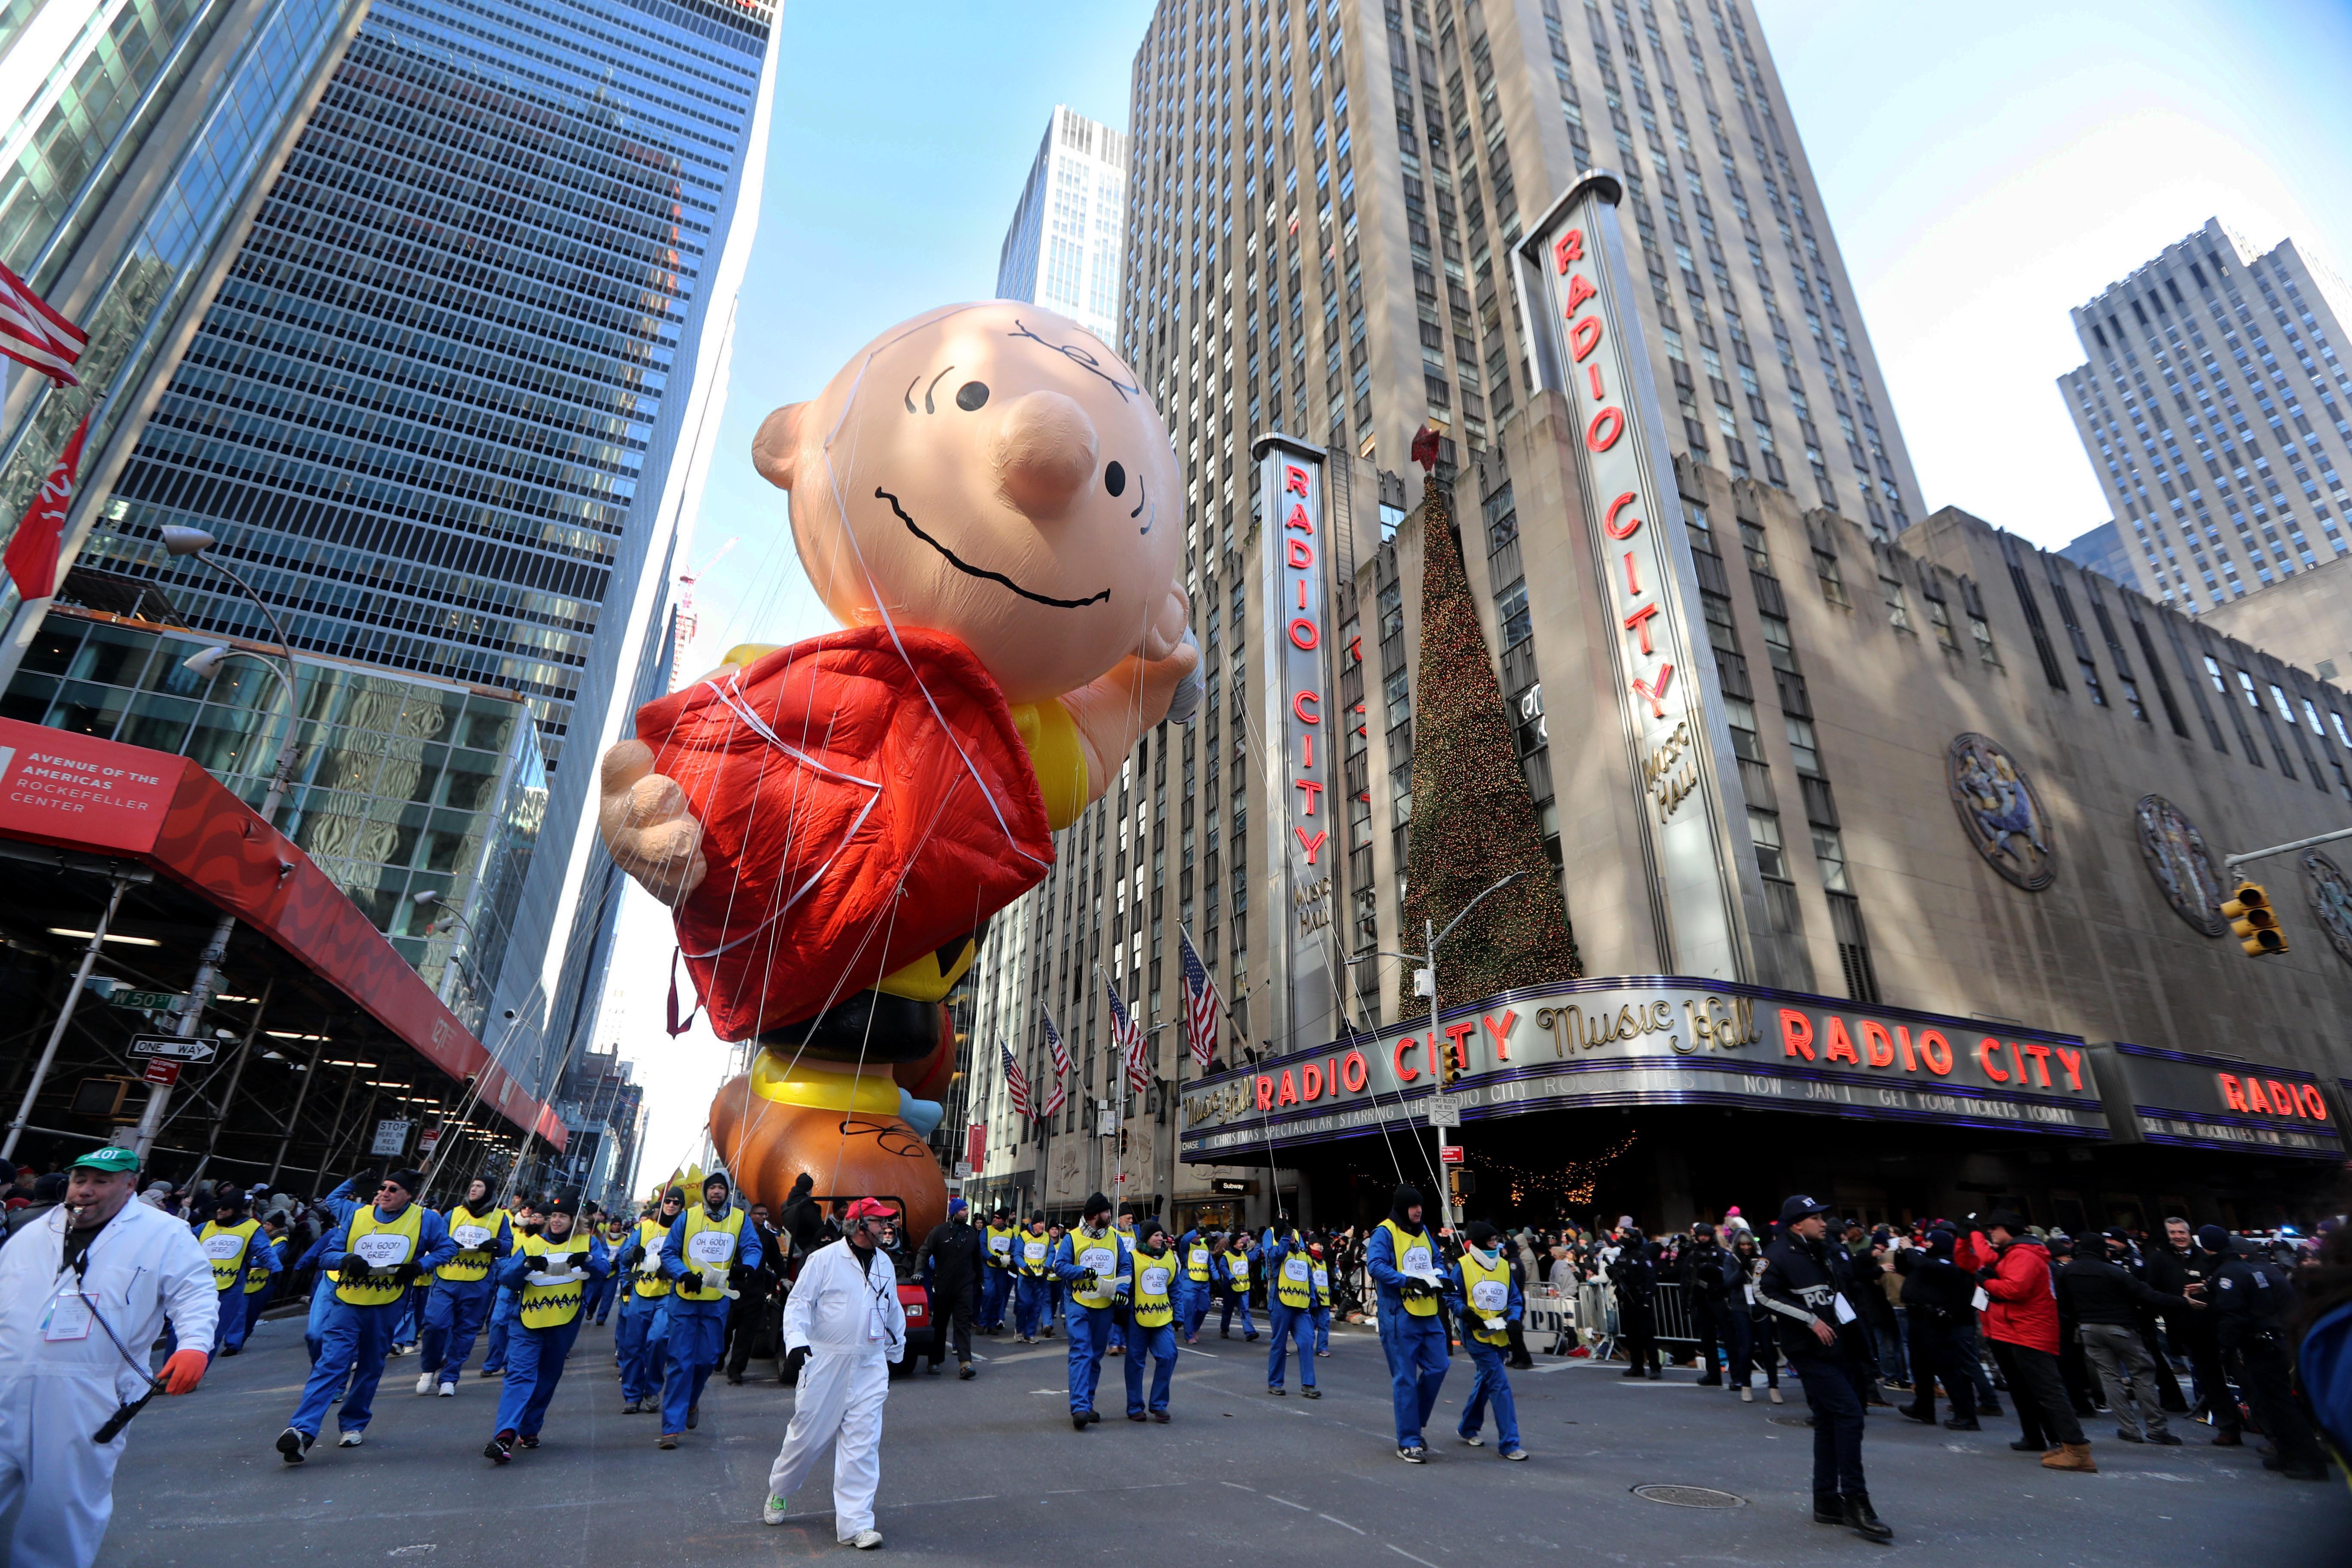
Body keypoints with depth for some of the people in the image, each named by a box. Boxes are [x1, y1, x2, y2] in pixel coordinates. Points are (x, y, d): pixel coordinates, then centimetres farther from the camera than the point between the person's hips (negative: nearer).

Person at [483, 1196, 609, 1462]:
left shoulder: (587, 1242, 5)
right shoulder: (532, 1244, 8)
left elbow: (605, 1268, -9)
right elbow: (506, 1278, -1)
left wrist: (588, 1259, -30)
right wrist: (526, 1264, -21)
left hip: (566, 1322, 1)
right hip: (529, 1320, -1)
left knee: (548, 1377, 11)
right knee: (520, 1373, -14)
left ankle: (529, 1430, 25)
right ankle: (505, 1436, -21)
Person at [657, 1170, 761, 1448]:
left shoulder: (739, 1219, 0)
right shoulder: (688, 1217, -3)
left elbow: (753, 1248, -4)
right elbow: (668, 1253, 1)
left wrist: (746, 1266, -27)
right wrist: (684, 1275, -15)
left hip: (717, 1301, 2)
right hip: (684, 1299, -2)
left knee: (707, 1359, 11)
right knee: (681, 1361, -3)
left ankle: (691, 1402, 39)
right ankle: (672, 1426, 5)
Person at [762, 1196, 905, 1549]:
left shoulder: (884, 1264, 10)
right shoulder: (824, 1259, -8)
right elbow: (798, 1302, -10)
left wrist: (896, 1353, 25)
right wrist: (796, 1342, -23)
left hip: (870, 1367, 4)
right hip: (825, 1361, -4)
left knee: (862, 1445, 0)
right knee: (807, 1435, 9)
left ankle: (855, 1523, 6)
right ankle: (779, 1493, 36)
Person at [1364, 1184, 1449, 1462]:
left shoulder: (1423, 1233, 14)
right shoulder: (1385, 1233, -10)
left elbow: (1437, 1260, 25)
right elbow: (1375, 1265, -21)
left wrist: (1439, 1279, 4)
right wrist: (1408, 1280, -28)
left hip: (1428, 1313, 7)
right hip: (1399, 1315, -7)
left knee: (1437, 1368, 7)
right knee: (1405, 1378, -1)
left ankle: (1413, 1425, 26)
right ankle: (1408, 1442, 10)